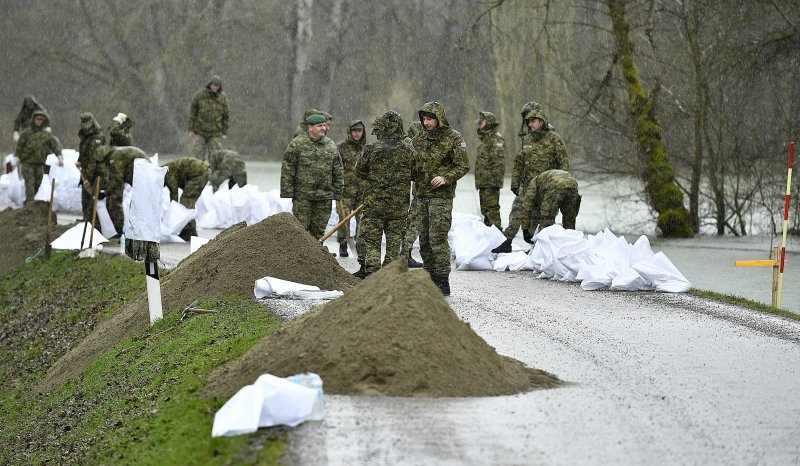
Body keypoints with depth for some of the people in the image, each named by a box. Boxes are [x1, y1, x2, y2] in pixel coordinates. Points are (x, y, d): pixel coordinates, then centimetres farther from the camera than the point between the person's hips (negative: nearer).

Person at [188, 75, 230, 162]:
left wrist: (225, 132, 3)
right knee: (198, 155, -2)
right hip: (200, 132, 0)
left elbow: (226, 115, 6)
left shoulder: (222, 97, -1)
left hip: (215, 133, 0)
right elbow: (192, 112, 1)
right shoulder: (200, 95, -4)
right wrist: (191, 129, -1)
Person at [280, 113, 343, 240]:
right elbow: (287, 170, -3)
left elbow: (338, 172, 14)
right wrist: (287, 192, -8)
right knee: (301, 228, -3)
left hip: (324, 197, 4)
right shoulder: (297, 144, -3)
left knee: (319, 230, 7)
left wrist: (337, 193, 9)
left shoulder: (331, 146, 10)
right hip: (302, 195, -4)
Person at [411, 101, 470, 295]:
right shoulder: (419, 139, 11)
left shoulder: (454, 138, -6)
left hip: (441, 195, -6)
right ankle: (430, 277, 19)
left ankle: (443, 282, -9)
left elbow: (463, 166, -7)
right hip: (421, 195, 6)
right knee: (424, 239, 9)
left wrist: (446, 178, -21)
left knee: (438, 238, -11)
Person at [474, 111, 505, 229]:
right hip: (483, 183, 10)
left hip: (490, 183, -10)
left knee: (491, 208, -12)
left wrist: (495, 180, -23)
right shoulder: (485, 139, 21)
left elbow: (499, 161, -18)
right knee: (485, 209, 13)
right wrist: (478, 181, 23)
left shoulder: (496, 139, -10)